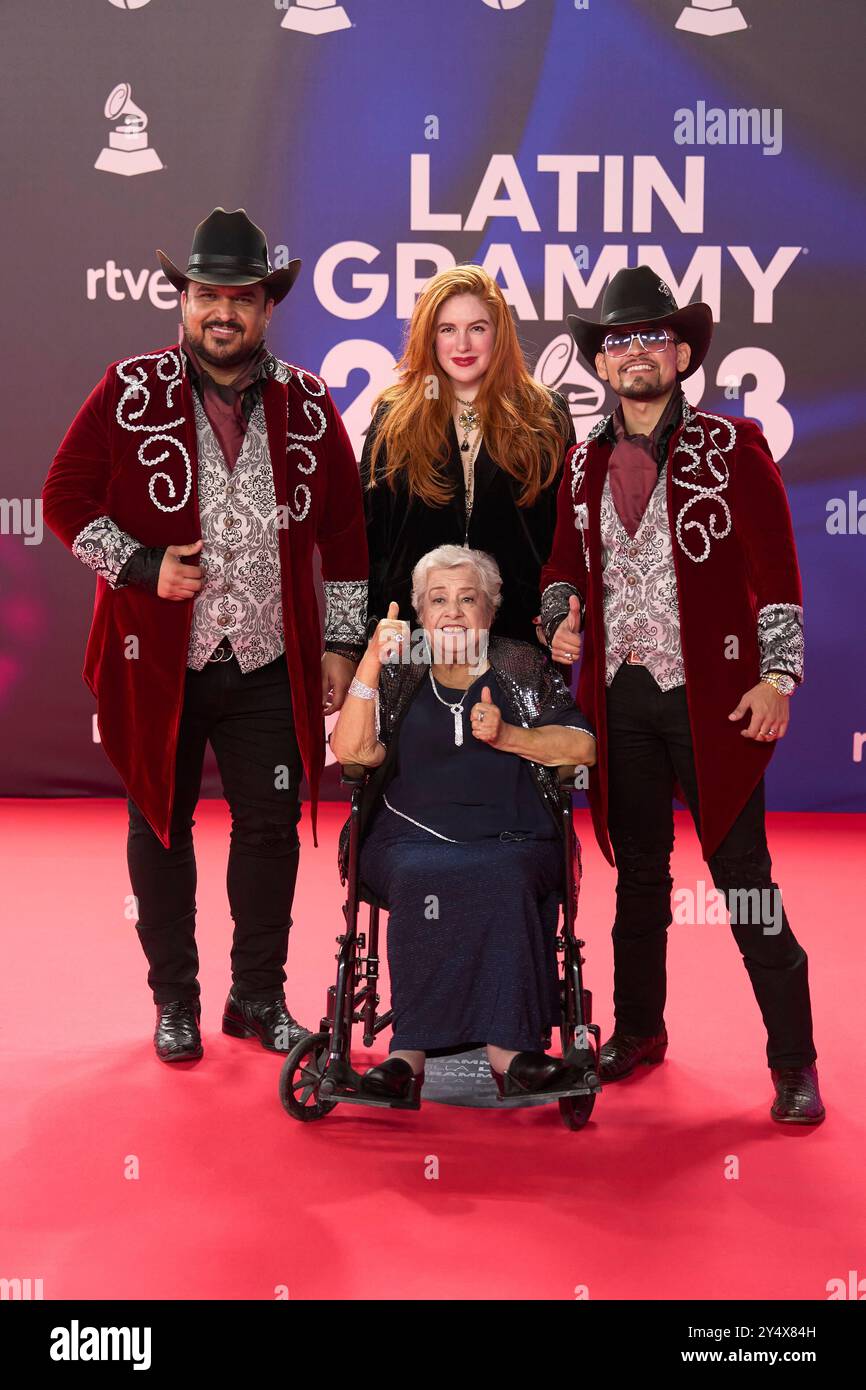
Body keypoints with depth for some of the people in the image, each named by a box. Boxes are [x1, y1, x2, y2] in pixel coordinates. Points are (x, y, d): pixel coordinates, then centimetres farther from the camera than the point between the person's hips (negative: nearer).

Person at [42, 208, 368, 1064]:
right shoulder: (130, 392, -2)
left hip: (271, 667, 2)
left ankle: (259, 998, 25)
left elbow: (345, 531, 8)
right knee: (160, 829, 10)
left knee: (270, 829, 7)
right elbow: (64, 496, -1)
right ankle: (174, 1000, 26)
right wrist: (141, 565, -14)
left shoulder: (307, 404, 4)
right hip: (158, 663, -1)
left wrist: (341, 644, 5)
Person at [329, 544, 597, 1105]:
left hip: (513, 841, 0)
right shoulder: (399, 673, 15)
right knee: (424, 876, -35)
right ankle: (506, 1047, -34)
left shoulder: (525, 667, 16)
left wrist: (507, 736, -7)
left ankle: (414, 1048, -34)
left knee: (503, 877, -35)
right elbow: (350, 750, -1)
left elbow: (583, 747, 6)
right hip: (411, 837, 0)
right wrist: (372, 661, -10)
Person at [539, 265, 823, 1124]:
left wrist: (777, 675, -11)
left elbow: (776, 569, -3)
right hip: (617, 697, 4)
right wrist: (560, 616, 1)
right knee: (638, 875, 14)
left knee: (744, 881, -2)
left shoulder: (732, 446, 0)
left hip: (711, 697, -4)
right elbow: (564, 561, 22)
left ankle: (793, 1063, 8)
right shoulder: (585, 462, 11)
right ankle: (637, 1030, 30)